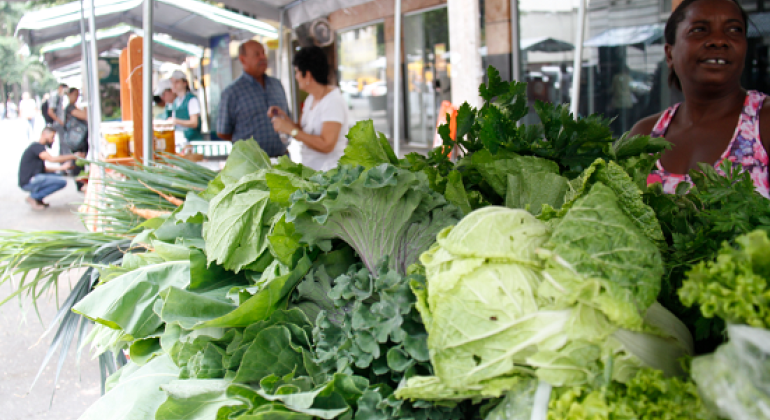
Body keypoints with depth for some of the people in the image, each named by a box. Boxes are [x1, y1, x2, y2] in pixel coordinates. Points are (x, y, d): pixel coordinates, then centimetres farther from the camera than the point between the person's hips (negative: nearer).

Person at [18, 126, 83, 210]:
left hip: (34, 179, 10)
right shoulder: (36, 146, -12)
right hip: (28, 182, -10)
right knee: (62, 181, -16)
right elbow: (52, 159, -25)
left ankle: (37, 198, 6)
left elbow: (43, 169, 21)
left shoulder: (39, 147, 20)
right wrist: (73, 156, -19)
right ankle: (33, 197, -9)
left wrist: (61, 168, 9)